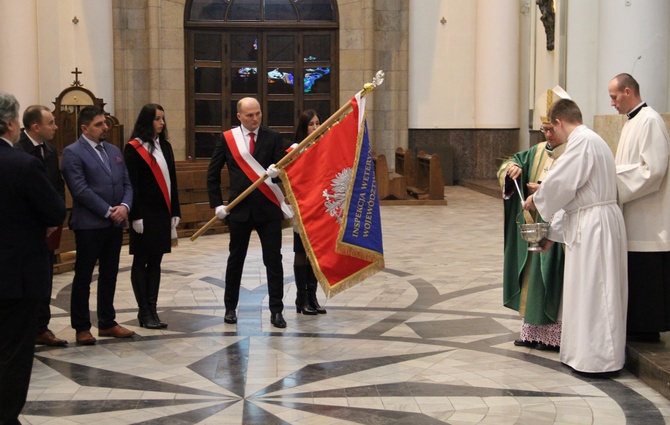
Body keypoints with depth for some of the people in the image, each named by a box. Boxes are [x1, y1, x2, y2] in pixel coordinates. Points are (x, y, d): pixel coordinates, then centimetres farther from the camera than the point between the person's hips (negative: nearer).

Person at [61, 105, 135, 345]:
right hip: (89, 224, -7)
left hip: (115, 224, 7)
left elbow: (126, 184, 11)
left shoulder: (114, 151, 14)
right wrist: (108, 211, -16)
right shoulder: (73, 153, -8)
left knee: (109, 275, 13)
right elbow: (81, 190, -16)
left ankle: (107, 323, 23)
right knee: (83, 277, 3)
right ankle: (81, 328, 11)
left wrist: (124, 206, -8)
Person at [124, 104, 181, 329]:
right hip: (145, 214, -6)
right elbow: (131, 184, -11)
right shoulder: (134, 148, -7)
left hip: (162, 213, 6)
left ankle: (152, 310, 14)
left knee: (155, 262, 9)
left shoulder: (165, 146, 13)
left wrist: (175, 212, 10)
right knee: (141, 262, 2)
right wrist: (136, 216, -15)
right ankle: (144, 312, 7)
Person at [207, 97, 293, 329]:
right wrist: (217, 204, -2)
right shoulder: (227, 138, 1)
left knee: (273, 259, 0)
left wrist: (275, 170, -29)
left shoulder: (273, 138, 1)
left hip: (268, 208, 0)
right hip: (240, 209, 0)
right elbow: (212, 174, 5)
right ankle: (230, 308, 25)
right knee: (235, 259, 11)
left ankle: (276, 311, 7)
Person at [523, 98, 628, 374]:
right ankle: (586, 352, 21)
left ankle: (598, 357, 3)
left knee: (592, 291, -4)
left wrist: (535, 200, 1)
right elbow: (573, 191, 19)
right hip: (589, 223, 10)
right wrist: (553, 231, 19)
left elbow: (561, 183, -19)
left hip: (594, 225, -10)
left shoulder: (583, 142, -14)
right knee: (587, 290, 14)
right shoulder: (587, 141, 18)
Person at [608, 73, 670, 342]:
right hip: (634, 218, 10)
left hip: (648, 218, -10)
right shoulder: (632, 122, 15)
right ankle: (637, 326, 20)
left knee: (646, 277, -2)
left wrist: (612, 175, -15)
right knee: (634, 274, 13)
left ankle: (647, 328, 6)